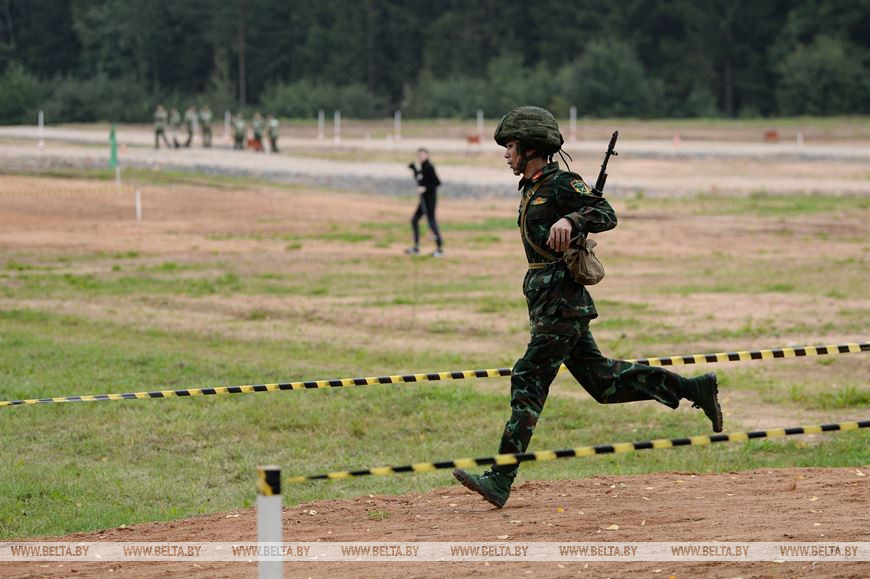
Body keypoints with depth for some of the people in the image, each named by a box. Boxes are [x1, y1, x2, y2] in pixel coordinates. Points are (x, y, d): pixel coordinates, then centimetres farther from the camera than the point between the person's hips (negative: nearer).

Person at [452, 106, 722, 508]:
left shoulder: (561, 184, -10)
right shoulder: (532, 189, 18)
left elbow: (606, 215, -21)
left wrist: (570, 220, -35)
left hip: (561, 306, -10)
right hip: (548, 304, 10)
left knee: (528, 381, -12)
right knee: (602, 382, 11)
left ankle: (500, 482, -14)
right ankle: (692, 388, 17)